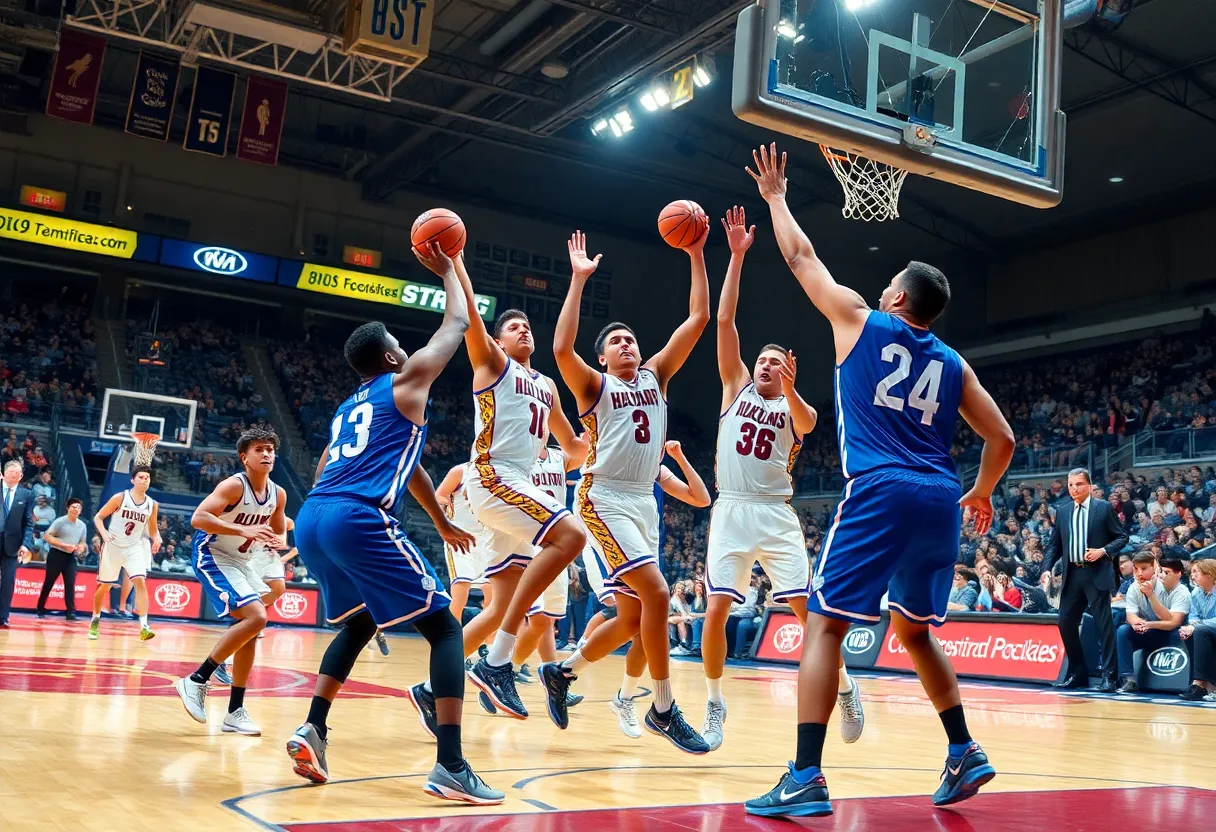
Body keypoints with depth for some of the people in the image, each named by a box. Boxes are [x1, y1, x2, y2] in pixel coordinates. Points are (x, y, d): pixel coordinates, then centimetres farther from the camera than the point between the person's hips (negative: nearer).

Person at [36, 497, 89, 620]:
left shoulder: (83, 525, 9)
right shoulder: (60, 521, -7)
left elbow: (83, 543, 18)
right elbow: (47, 536, -11)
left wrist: (81, 547, -7)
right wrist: (64, 545, -19)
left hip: (71, 558, 4)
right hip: (56, 555, -4)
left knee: (70, 584, -5)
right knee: (48, 583, 5)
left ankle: (71, 613, -8)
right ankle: (41, 610, 17)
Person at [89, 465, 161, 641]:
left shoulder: (152, 505, -1)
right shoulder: (120, 498, -11)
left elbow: (153, 529, 11)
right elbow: (98, 517, -5)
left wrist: (157, 539, -11)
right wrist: (104, 533, -23)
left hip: (134, 548, 2)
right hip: (113, 547, -2)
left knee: (140, 581, -18)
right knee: (104, 586, 8)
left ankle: (144, 627, -21)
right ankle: (95, 621, 32)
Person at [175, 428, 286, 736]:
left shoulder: (278, 494, 1)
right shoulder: (234, 485, -20)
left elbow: (280, 532, 15)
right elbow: (198, 518, -30)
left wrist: (279, 542, -10)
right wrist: (243, 530, -39)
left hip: (241, 562, 8)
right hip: (212, 557, -8)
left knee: (250, 629, 7)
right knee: (256, 618, -22)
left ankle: (235, 712, 16)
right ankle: (196, 680, -11)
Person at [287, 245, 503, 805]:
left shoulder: (346, 410, 31)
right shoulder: (406, 381, 11)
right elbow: (457, 324, 20)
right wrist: (447, 268, 35)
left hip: (310, 521, 8)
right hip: (360, 521, -8)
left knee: (359, 622, 31)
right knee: (445, 629, -1)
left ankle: (313, 730, 17)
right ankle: (450, 765, -12)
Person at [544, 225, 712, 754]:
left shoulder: (656, 376, 13)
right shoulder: (594, 386, 1)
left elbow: (698, 320, 7)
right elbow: (561, 349, -20)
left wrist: (696, 257, 2)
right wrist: (578, 279, -18)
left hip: (644, 501, 7)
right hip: (605, 499, -6)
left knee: (631, 619, 10)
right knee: (655, 592, -20)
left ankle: (563, 672, 31)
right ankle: (663, 709, -10)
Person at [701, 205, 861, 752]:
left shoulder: (795, 408, 11)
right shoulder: (736, 386, 12)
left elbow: (806, 424, -15)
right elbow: (724, 321, 3)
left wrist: (790, 391, -35)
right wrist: (736, 255, -2)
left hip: (777, 516, 0)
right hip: (731, 512, 0)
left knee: (808, 609, -4)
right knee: (716, 611, -9)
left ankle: (846, 689, 16)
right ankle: (714, 703, 10)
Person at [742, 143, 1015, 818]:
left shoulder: (861, 321, 7)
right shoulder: (952, 364, 18)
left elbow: (802, 258, 18)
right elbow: (1002, 440, 17)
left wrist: (774, 197, 32)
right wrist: (980, 493, 33)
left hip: (879, 494, -6)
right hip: (940, 501, 6)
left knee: (823, 625, -4)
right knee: (914, 630, 24)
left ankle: (805, 781, -13)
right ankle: (964, 754, 23)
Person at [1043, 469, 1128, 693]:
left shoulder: (1103, 508, 0)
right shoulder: (1062, 512, 11)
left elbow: (1122, 537, 1)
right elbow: (1055, 544, 14)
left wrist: (1103, 551, -15)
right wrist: (1047, 568, 1)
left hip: (1097, 574, -5)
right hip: (1072, 574, 5)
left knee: (1104, 624, -4)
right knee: (1066, 623, 4)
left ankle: (1109, 676, 1)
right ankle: (1077, 673, 17)